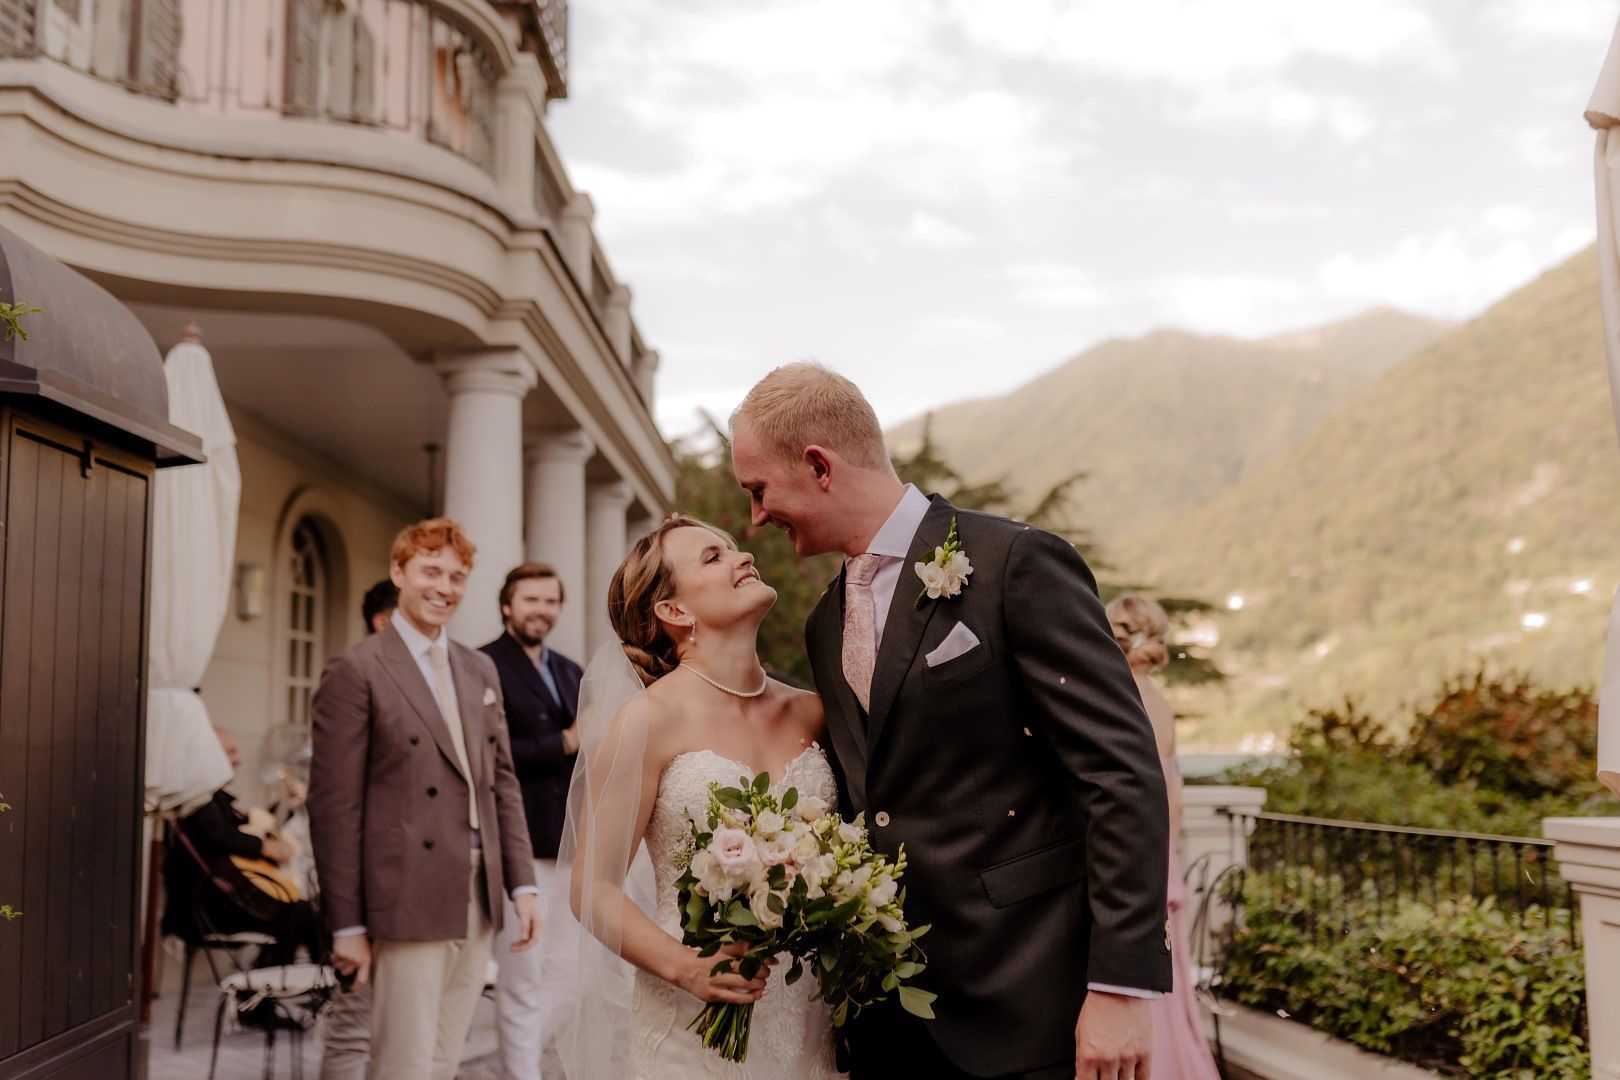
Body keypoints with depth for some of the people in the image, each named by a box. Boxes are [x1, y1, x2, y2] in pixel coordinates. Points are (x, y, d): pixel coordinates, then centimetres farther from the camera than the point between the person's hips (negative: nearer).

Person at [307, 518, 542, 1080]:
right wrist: (347, 925, -10)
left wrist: (522, 884, 8)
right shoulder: (355, 671, -6)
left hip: (478, 902, 6)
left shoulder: (480, 670, 14)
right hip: (409, 904, -6)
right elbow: (334, 806, -9)